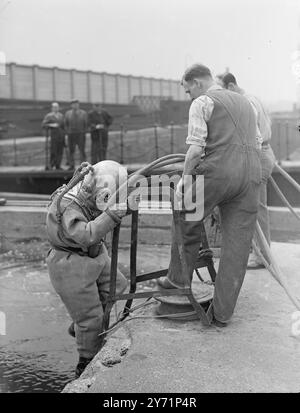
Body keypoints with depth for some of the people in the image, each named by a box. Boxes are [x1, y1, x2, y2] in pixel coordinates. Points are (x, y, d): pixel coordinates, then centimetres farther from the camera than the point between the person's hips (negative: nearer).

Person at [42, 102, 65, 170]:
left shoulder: (61, 115, 16)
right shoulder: (49, 116, 0)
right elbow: (43, 125, -6)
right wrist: (51, 125, -18)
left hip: (61, 136, 5)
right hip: (53, 135, -5)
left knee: (60, 151, 1)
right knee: (53, 151, -9)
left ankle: (58, 166, 6)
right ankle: (51, 165, 1)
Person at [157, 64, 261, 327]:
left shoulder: (202, 103, 4)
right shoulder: (244, 102, 26)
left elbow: (196, 147, -8)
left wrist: (185, 177, -2)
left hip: (217, 170, -6)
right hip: (252, 174, 6)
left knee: (188, 222, 17)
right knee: (238, 242, 5)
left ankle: (178, 278, 29)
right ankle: (222, 312, 12)